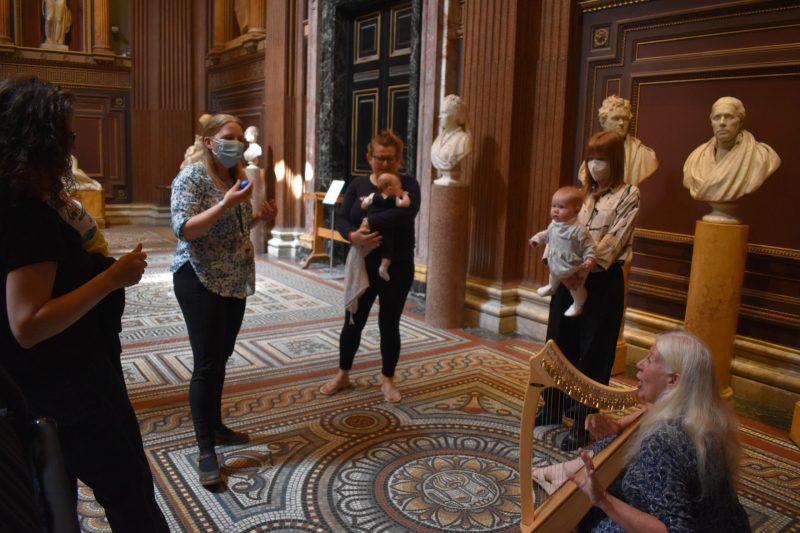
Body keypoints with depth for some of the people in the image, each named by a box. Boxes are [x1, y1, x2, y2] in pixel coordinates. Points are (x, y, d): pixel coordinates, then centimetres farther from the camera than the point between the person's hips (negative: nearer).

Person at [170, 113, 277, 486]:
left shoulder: (237, 176, 11)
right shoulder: (192, 177, -12)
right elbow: (184, 230, -23)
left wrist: (258, 217, 2)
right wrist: (226, 204, -30)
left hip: (234, 281, 8)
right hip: (201, 282, -8)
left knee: (221, 359, 16)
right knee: (207, 364, -6)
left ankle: (215, 426, 32)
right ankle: (206, 452, 3)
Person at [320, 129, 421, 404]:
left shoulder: (408, 184, -4)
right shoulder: (358, 184, 4)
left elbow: (406, 212, -25)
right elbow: (341, 218, -6)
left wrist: (369, 223, -27)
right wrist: (353, 235, -27)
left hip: (397, 268, -2)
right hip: (363, 266, 2)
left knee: (389, 324, 8)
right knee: (353, 321, 11)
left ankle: (387, 379, 27)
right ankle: (342, 375, 29)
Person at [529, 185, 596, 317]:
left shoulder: (579, 230, -34)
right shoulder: (553, 225, -11)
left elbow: (588, 247, -27)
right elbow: (547, 234, 12)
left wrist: (589, 260, -39)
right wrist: (537, 238, 6)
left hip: (574, 270, -7)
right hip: (555, 265, 7)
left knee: (576, 289, 17)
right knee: (554, 278, 38)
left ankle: (578, 305, 45)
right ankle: (552, 288, 70)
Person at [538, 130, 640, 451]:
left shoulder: (628, 194, -4)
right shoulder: (581, 192, 11)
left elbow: (613, 240, -14)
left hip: (602, 281, -5)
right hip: (569, 278, 5)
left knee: (592, 352, 3)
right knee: (559, 343, 13)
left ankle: (583, 423, 15)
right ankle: (553, 409, 32)